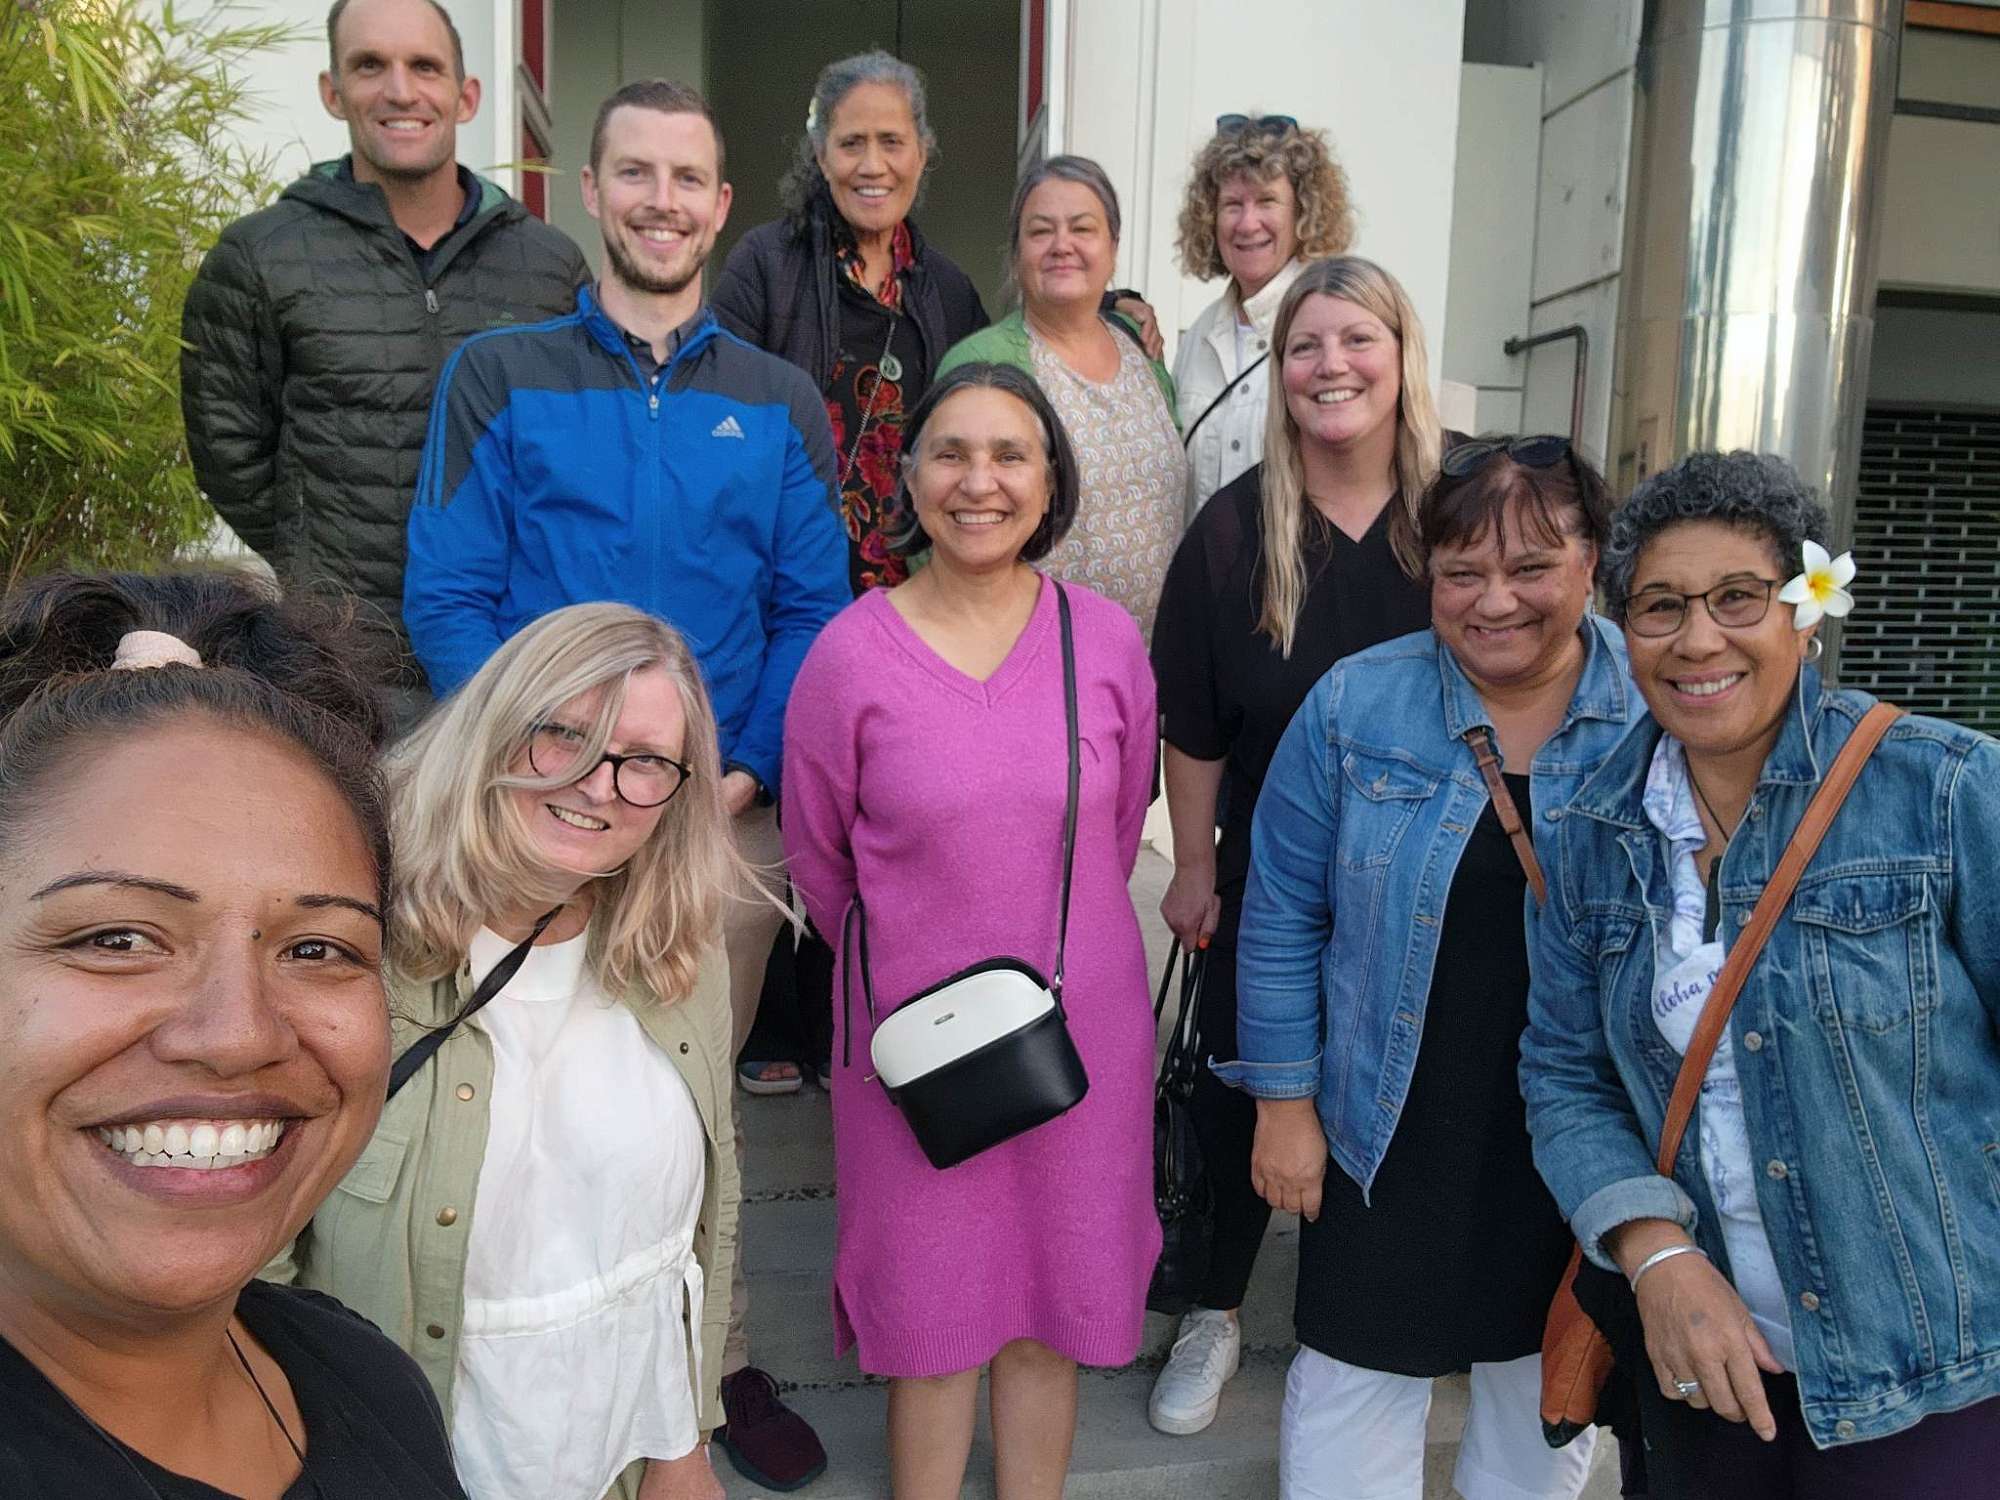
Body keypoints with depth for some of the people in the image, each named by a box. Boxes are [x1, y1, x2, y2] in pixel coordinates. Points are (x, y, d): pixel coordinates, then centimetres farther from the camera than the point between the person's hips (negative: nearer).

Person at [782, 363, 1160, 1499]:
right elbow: (817, 861, 2)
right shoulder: (850, 653, -10)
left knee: (1053, 1290, 17)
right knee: (931, 1301, 15)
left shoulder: (1107, 638, -5)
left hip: (1083, 1020, 2)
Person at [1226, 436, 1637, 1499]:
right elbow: (1284, 915, -5)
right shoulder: (1356, 705, -9)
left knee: (1550, 1393, 23)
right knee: (1356, 1380, 12)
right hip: (1390, 1133, -1)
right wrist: (1284, 1098, -4)